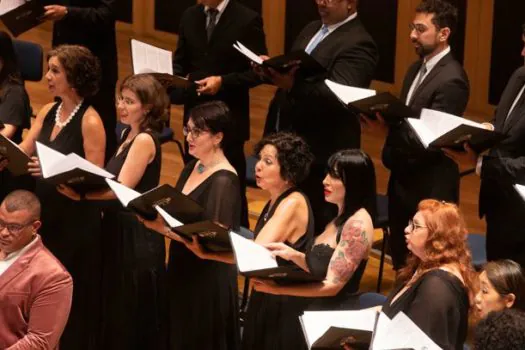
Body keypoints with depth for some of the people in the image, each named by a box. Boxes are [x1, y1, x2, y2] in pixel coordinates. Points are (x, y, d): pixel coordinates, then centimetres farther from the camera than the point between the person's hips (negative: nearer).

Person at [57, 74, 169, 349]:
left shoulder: (145, 140, -17)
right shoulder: (129, 135, 11)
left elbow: (122, 189, -24)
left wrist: (80, 194, -34)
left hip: (138, 233, -9)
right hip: (118, 226, 9)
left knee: (134, 308, 3)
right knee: (115, 304, 17)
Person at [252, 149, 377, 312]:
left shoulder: (358, 224, -16)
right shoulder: (343, 217, 12)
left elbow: (332, 285, -19)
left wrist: (278, 289, -21)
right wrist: (293, 254, -3)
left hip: (337, 314, -8)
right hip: (320, 308, 8)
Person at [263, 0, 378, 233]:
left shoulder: (358, 44, -15)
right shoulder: (311, 29, 14)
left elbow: (338, 97, -28)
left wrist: (293, 85, -39)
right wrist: (274, 70, 3)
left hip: (320, 153, -9)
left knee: (316, 226, -1)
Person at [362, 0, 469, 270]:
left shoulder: (451, 79, -19)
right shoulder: (417, 69, 11)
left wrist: (387, 130, -27)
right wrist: (381, 121, -4)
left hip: (428, 190, -9)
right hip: (402, 180, 9)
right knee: (401, 259, 17)